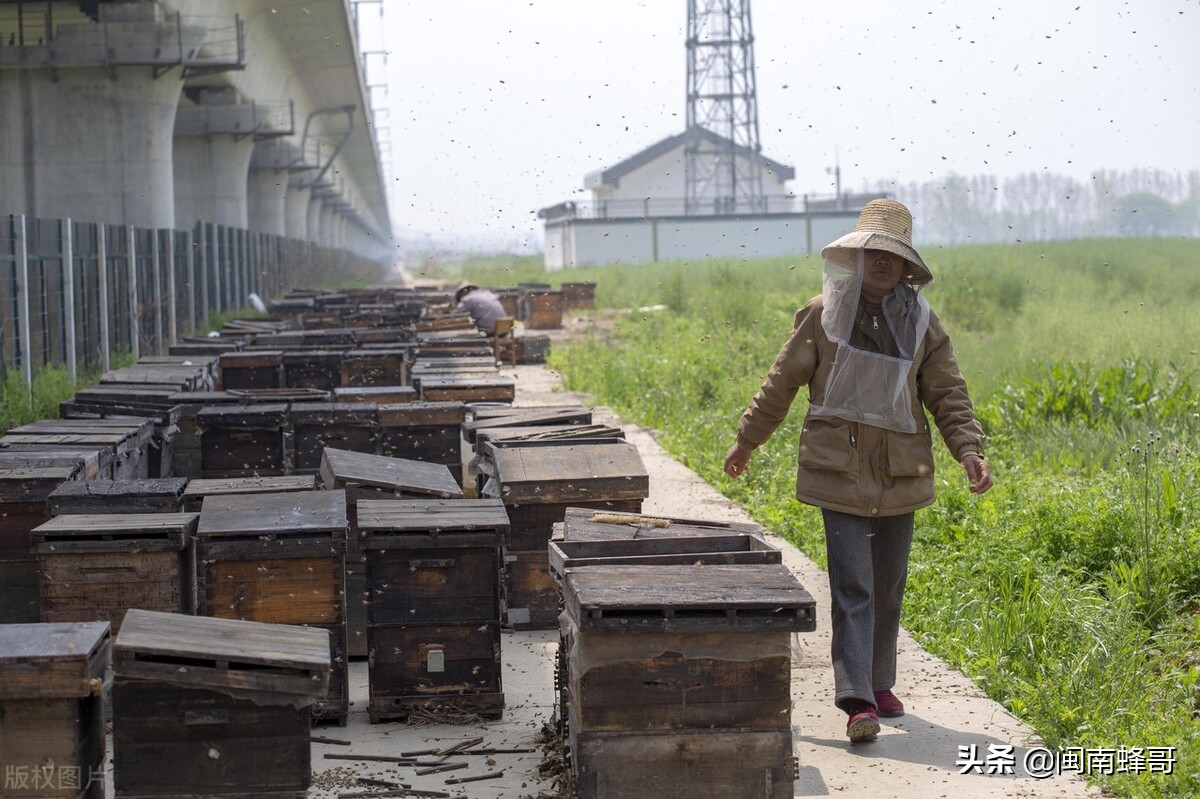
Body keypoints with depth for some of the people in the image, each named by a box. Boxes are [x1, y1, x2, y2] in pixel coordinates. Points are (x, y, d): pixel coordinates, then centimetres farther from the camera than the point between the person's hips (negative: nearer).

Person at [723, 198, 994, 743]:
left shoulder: (921, 322, 4)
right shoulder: (823, 315, -2)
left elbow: (948, 394, 5)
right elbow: (783, 382, 7)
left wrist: (968, 449, -10)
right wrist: (747, 440, 12)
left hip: (900, 473, 3)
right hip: (840, 469, -3)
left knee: (888, 587, 13)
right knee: (853, 586, -10)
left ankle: (879, 683, 28)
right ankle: (856, 701, -13)